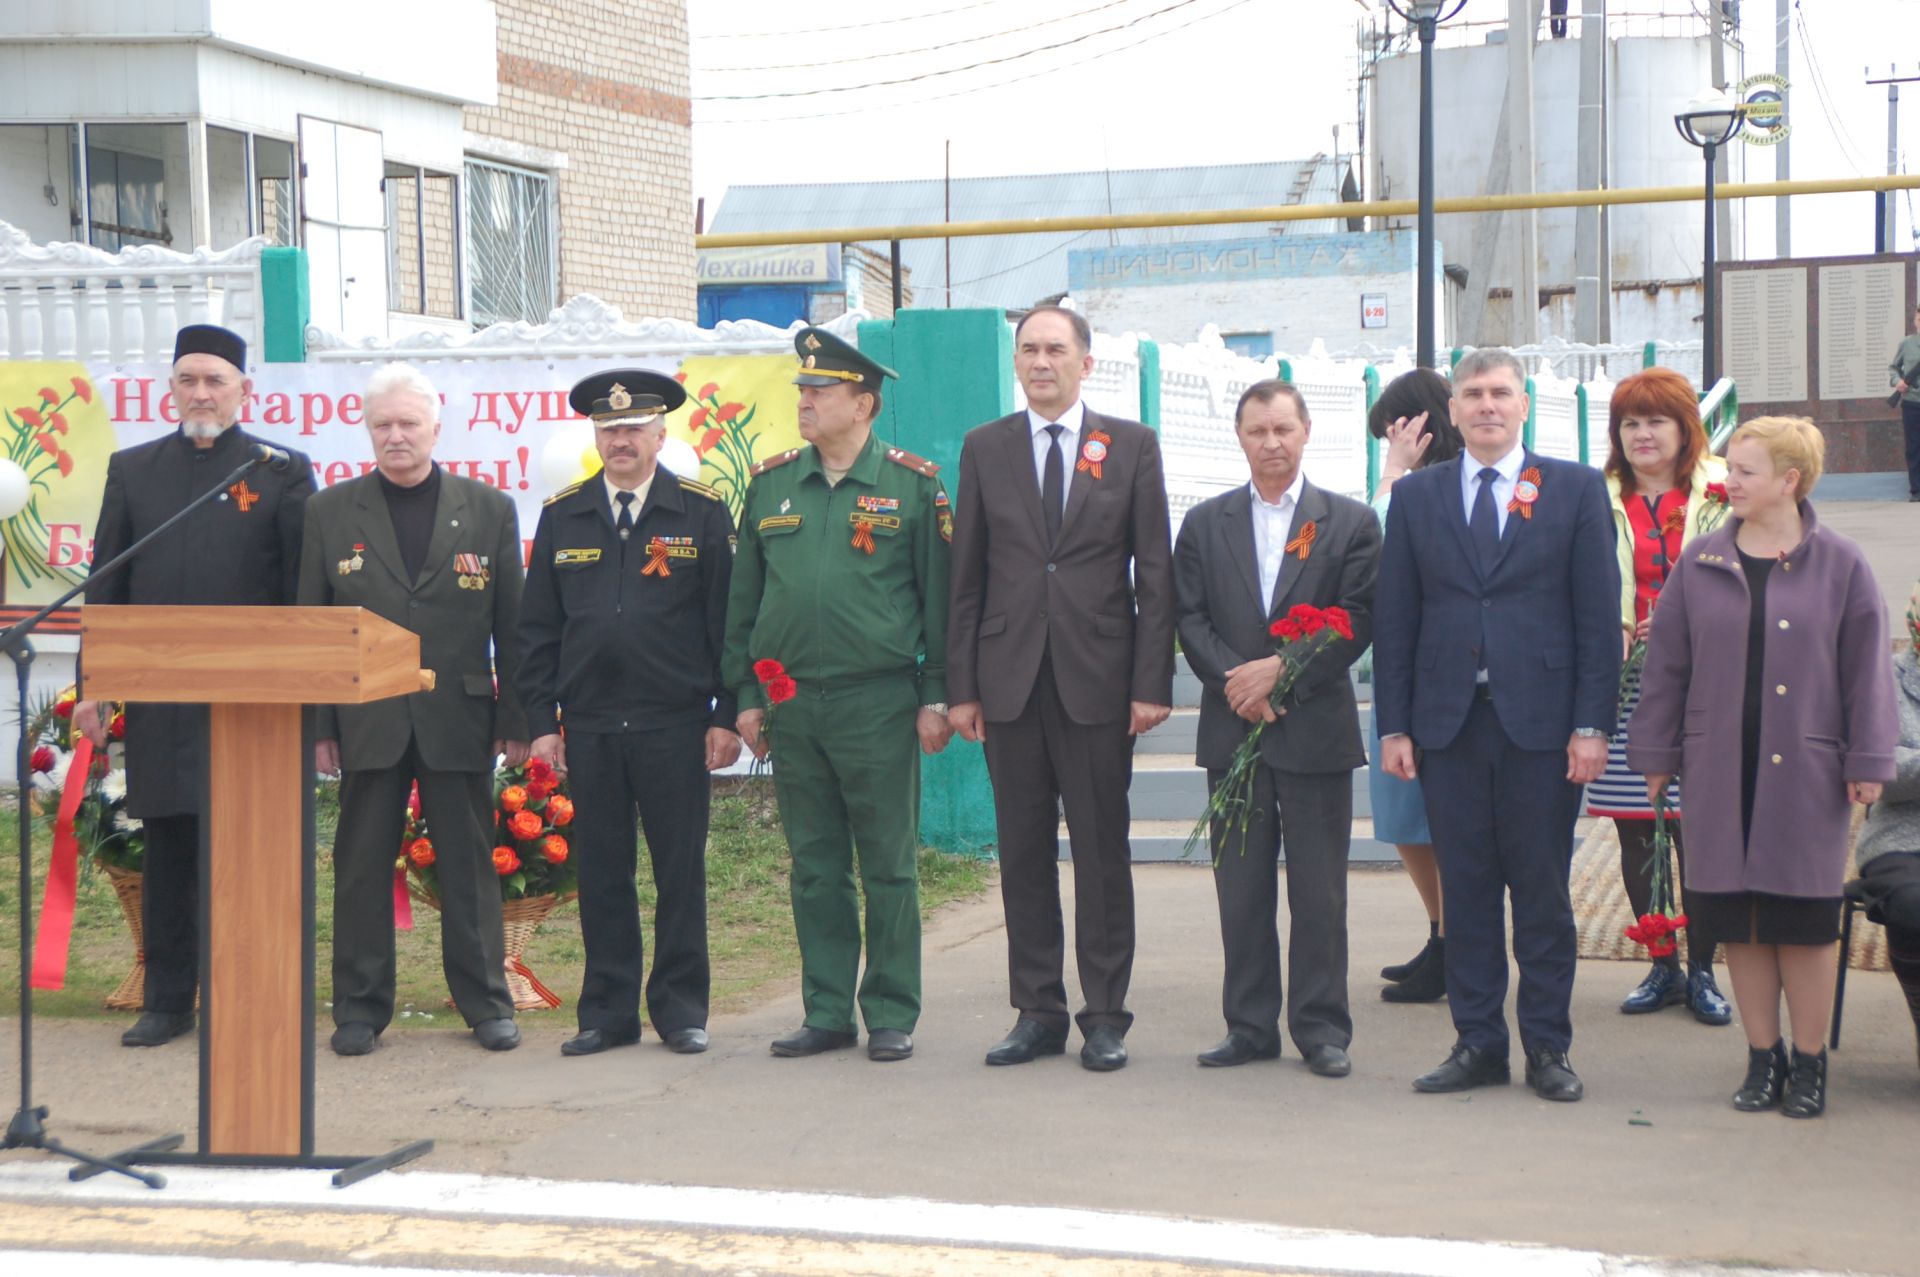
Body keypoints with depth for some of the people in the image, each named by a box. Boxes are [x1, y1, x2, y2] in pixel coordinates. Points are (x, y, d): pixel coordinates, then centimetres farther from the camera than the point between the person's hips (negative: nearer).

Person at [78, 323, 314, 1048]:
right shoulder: (132, 470, 12)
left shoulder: (283, 472, 4)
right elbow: (106, 585, 12)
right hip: (159, 701, 3)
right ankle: (167, 1002, 14)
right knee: (166, 855, 7)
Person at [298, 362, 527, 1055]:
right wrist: (316, 726, -1)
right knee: (362, 868, 4)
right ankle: (359, 1007, 13)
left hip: (459, 720, 0)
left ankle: (486, 1003, 15)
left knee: (470, 867, 6)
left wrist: (516, 720, 1)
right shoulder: (330, 512, 5)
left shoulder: (489, 510, 5)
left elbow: (512, 626, 6)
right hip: (368, 722, 0)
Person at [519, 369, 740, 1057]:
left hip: (675, 724, -2)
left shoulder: (703, 512, 3)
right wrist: (541, 721, 4)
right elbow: (537, 629, 10)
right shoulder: (562, 516, 9)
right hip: (589, 726, 2)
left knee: (680, 869, 2)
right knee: (600, 872, 5)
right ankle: (608, 1012, 13)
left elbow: (728, 619, 2)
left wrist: (726, 715, -4)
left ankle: (681, 1009, 11)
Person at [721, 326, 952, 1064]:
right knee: (815, 869, 8)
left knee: (888, 865, 2)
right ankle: (827, 1013, 16)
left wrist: (937, 697, -4)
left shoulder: (913, 486, 0)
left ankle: (891, 1016, 10)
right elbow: (743, 599, 14)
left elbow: (940, 598, 1)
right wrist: (746, 697, 9)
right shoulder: (770, 485, 9)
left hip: (878, 704, -3)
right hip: (791, 705, 4)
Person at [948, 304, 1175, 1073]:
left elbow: (1154, 573, 2)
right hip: (1011, 681, 2)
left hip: (1097, 681, -2)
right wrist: (962, 686, 3)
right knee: (1023, 853, 6)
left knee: (1102, 852, 2)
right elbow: (967, 577, 9)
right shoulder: (985, 449, 9)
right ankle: (1037, 1011, 14)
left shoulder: (1132, 447, 5)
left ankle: (1105, 1016, 9)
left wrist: (1152, 683, -6)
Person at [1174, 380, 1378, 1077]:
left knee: (1319, 891, 0)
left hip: (1317, 728, -2)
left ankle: (1321, 1028, 8)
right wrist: (1237, 682, -10)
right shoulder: (1205, 523, 11)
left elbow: (1358, 620, -3)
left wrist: (1281, 669, -13)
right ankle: (1249, 1025, 13)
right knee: (1240, 889, 5)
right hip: (1233, 728, 2)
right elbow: (1189, 619, 5)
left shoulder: (1350, 522, 4)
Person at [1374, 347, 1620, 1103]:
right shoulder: (1416, 496, 10)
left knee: (1542, 891, 3)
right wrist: (1394, 725, 2)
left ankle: (1547, 1047, 12)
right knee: (1466, 890, 5)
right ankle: (1478, 1042, 13)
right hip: (1448, 724, 2)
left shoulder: (1575, 490, 5)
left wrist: (1592, 724, -7)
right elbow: (1394, 618, 9)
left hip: (1541, 726, -2)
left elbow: (1599, 616, 1)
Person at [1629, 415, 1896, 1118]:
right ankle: (1762, 1058, 18)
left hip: (1805, 771, -2)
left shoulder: (1839, 565, -2)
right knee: (1739, 923, 6)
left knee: (1804, 924, 2)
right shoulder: (1701, 565, 4)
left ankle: (1809, 1062, 16)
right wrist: (1655, 755, 7)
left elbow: (1866, 668, 0)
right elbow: (1665, 664, 8)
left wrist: (1867, 762, -3)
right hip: (1720, 770, 2)